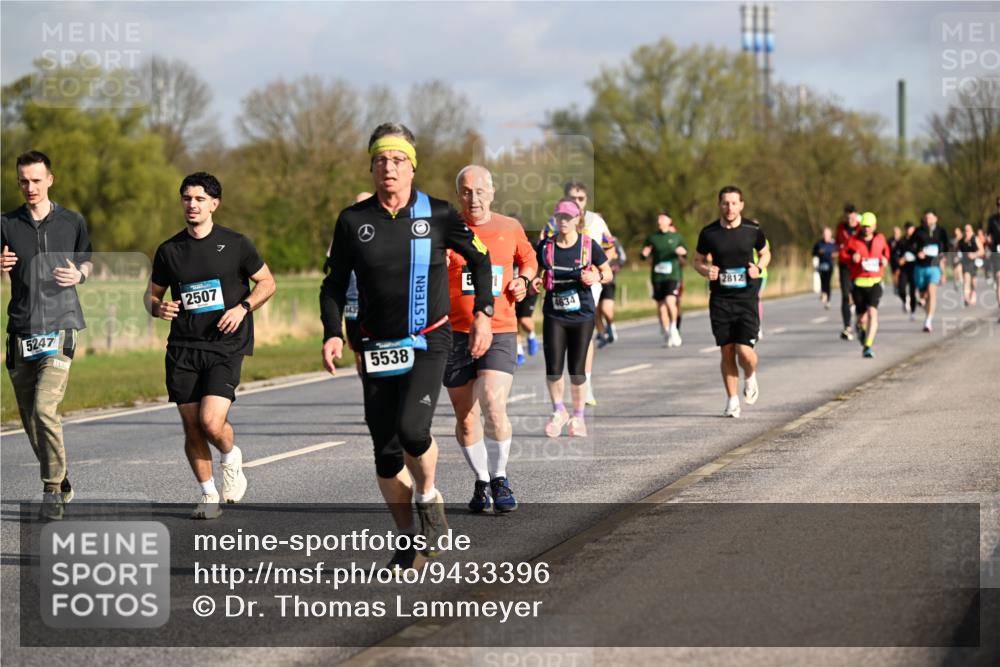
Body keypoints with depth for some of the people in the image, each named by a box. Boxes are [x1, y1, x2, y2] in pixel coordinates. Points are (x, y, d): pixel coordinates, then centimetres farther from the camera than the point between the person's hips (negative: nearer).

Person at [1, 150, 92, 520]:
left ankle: (53, 490, -7)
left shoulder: (72, 222, 5)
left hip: (59, 327, -3)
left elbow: (87, 261, 19)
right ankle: (62, 486, 24)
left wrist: (79, 275, -4)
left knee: (45, 409, -18)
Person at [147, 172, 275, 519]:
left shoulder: (235, 244, 0)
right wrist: (158, 307, -5)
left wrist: (243, 308, -8)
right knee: (192, 429, 2)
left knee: (212, 422, -17)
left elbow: (266, 282, 9)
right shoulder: (169, 250, 7)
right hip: (182, 349, 3)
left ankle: (231, 457, 16)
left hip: (225, 347, -3)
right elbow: (152, 292, 18)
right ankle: (209, 495, 19)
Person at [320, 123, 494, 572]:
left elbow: (479, 258, 11)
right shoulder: (353, 221, 0)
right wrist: (333, 333, -6)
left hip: (428, 343, -2)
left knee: (412, 429, -23)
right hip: (378, 349, 2)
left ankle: (429, 497, 7)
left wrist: (483, 313, 2)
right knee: (386, 454, 2)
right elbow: (334, 284, 8)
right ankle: (409, 540, 18)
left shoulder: (437, 215, -3)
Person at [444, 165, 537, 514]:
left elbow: (528, 258, 25)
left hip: (500, 332, 0)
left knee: (493, 407, -18)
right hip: (455, 334, 0)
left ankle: (500, 478, 1)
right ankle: (481, 482, 26)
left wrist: (523, 280, 6)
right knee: (466, 418, 6)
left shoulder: (510, 228, 6)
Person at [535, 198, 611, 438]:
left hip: (582, 316, -1)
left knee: (577, 369, 3)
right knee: (553, 369, -4)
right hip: (554, 316, 1)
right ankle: (559, 412, 19)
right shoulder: (545, 246, -1)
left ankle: (578, 417, 21)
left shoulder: (589, 245, -5)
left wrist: (597, 277, -17)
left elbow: (608, 274, 4)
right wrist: (535, 281, -9)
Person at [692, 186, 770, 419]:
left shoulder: (753, 230, -2)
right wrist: (706, 270, -10)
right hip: (720, 300, 1)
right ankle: (732, 401, 16)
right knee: (727, 352, 2)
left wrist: (759, 267, -5)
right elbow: (698, 260, 12)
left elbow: (765, 253, 16)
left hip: (746, 297, -1)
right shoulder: (708, 233, -1)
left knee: (745, 351, -12)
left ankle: (750, 378, 23)